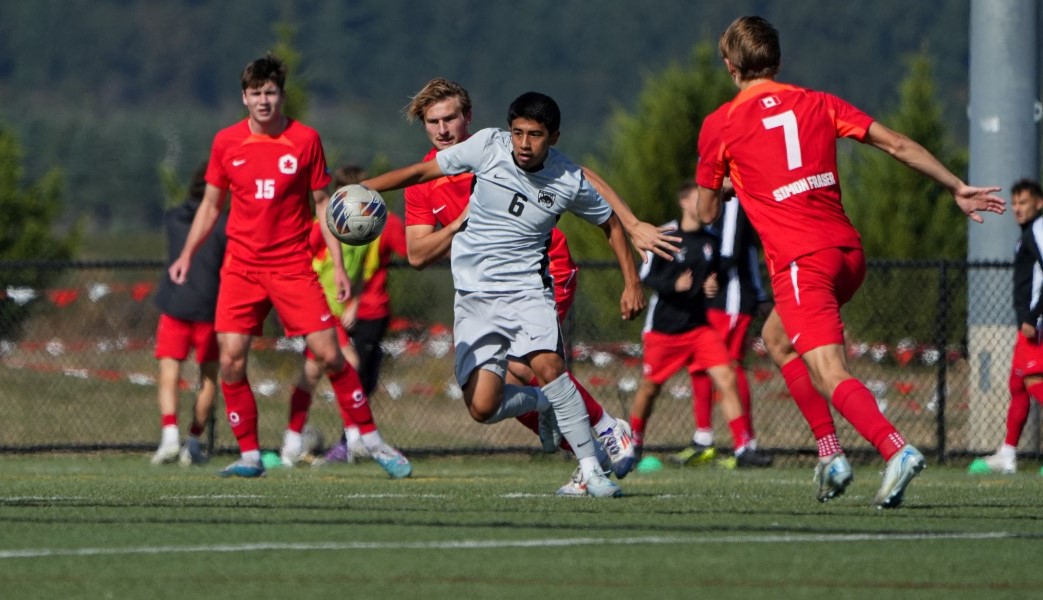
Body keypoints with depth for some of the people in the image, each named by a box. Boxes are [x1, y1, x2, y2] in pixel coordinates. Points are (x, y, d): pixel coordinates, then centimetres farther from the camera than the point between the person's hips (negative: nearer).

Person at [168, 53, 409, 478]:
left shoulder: (305, 139, -1)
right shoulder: (226, 142, 4)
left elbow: (322, 204, 5)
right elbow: (211, 204, 15)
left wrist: (338, 266, 0)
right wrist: (187, 255, 6)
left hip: (294, 266, -2)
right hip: (241, 266, 2)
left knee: (329, 355, -7)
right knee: (231, 360, -8)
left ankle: (370, 439, 7)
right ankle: (249, 456, 2)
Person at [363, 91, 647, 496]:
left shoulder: (569, 182, -7)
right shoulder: (488, 147, -8)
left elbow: (610, 223, 11)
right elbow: (423, 172, 1)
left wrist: (632, 284, 5)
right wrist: (362, 188, -10)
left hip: (526, 290, -2)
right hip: (473, 296, 2)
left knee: (546, 364, -31)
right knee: (483, 409, -10)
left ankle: (591, 471, -23)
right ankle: (552, 404, 22)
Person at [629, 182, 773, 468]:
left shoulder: (711, 240, 7)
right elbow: (646, 276, -8)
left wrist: (711, 286, -2)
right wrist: (674, 284, -25)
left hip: (700, 325, 3)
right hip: (663, 326, -3)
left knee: (727, 378, -12)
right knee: (649, 388, 8)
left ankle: (744, 448, -13)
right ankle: (633, 444, 31)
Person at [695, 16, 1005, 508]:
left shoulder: (720, 125, 3)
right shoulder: (816, 103, 13)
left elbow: (707, 213, 11)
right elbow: (897, 144, 10)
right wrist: (957, 189, 16)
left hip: (799, 261, -6)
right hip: (847, 250, 6)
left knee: (829, 376, -14)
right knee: (777, 337, 27)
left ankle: (896, 449, -38)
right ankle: (829, 453, 18)